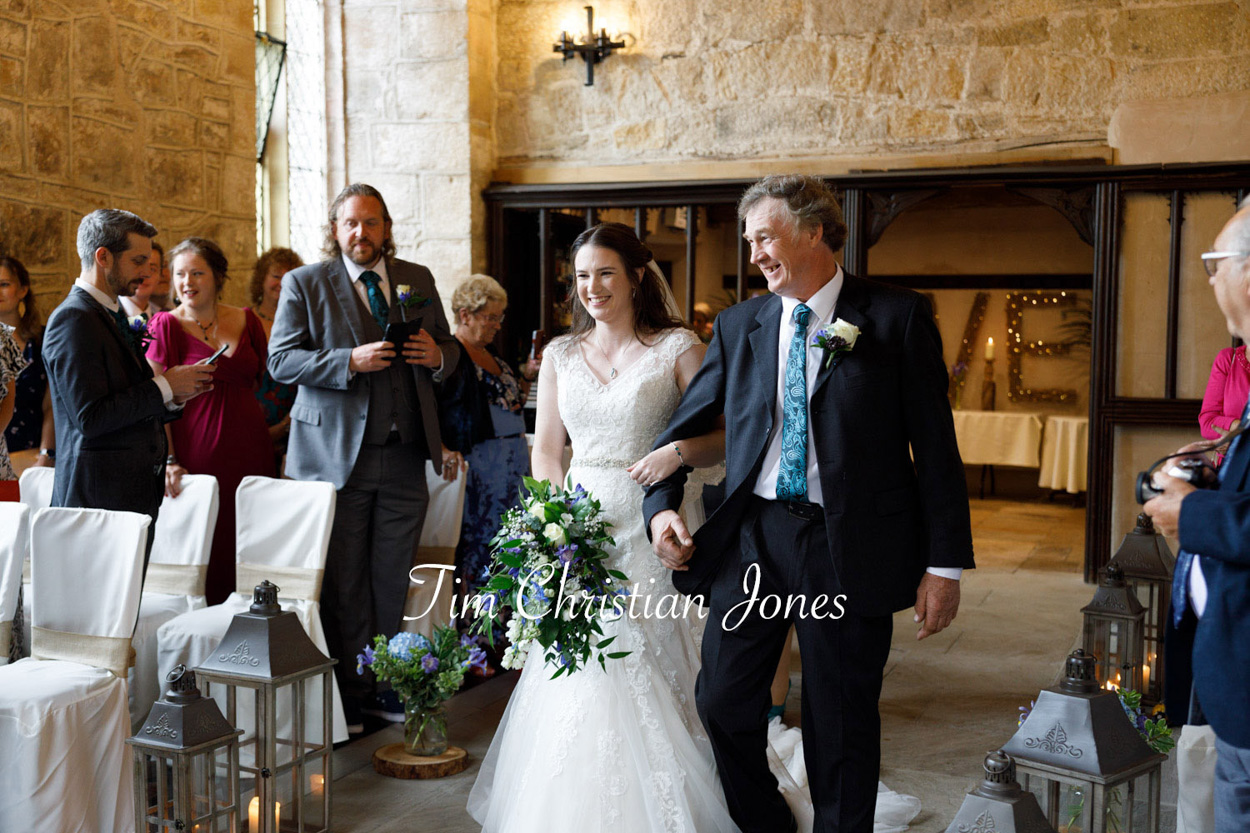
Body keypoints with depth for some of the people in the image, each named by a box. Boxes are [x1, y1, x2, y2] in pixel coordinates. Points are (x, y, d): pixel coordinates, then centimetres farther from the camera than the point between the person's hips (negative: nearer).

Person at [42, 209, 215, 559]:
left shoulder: (114, 317, 19)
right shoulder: (73, 319, -10)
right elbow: (90, 418, -19)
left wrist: (175, 396, 4)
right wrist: (163, 386, -12)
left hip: (136, 497, 9)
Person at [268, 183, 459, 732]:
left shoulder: (418, 280, 13)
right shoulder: (304, 284, 3)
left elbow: (448, 347, 19)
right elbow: (281, 360, -6)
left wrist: (438, 355, -5)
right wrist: (350, 361, -19)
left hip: (405, 458, 3)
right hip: (336, 454, -3)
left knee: (392, 580, 9)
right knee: (343, 583, 4)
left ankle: (388, 687, 20)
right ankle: (349, 696, 14)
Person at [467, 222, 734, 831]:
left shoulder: (677, 346, -1)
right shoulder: (561, 353, 11)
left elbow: (722, 436, -4)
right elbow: (546, 447, 11)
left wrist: (677, 451, -24)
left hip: (647, 525, -3)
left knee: (645, 676, -3)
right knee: (575, 681, 0)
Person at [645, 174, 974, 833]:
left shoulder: (898, 318, -3)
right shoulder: (738, 325, 9)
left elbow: (935, 446, -4)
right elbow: (681, 427, 16)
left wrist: (945, 563, -7)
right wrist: (661, 506, 0)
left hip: (849, 547, -4)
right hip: (751, 535, 4)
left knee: (843, 722, 8)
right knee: (723, 701, 9)